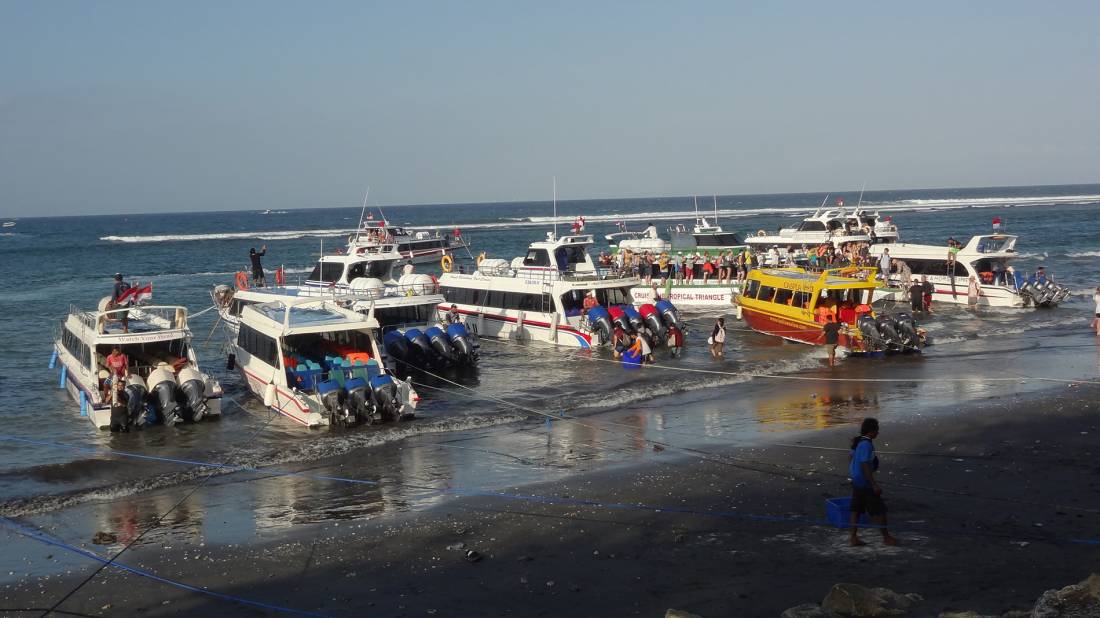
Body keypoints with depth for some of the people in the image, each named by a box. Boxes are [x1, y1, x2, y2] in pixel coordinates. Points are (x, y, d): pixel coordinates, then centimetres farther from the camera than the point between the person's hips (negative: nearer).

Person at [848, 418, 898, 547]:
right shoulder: (866, 445, -21)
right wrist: (874, 485, -25)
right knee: (879, 510, 1)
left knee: (857, 509, 11)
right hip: (865, 482, -10)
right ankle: (886, 538, 9)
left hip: (856, 481, 10)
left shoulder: (858, 441, 8)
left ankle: (853, 537, 11)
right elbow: (865, 466, -25)